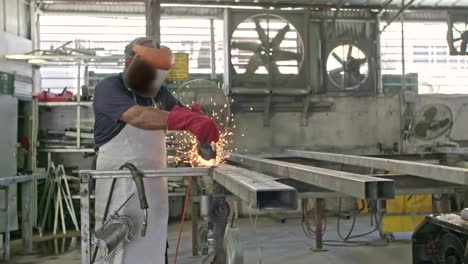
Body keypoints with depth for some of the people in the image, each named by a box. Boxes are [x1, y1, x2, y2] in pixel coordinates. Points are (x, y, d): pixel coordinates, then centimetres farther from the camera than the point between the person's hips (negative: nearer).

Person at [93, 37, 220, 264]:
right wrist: (189, 121, -39)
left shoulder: (158, 91, 12)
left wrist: (200, 121, -14)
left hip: (154, 183, 6)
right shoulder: (109, 88, -11)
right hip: (118, 183, -6)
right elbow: (138, 116, -28)